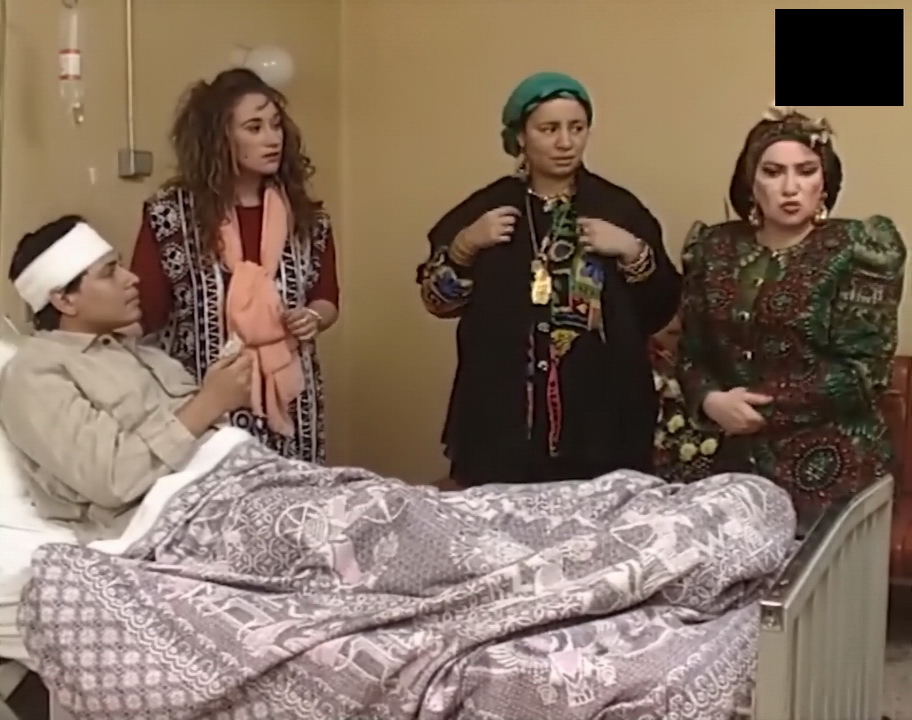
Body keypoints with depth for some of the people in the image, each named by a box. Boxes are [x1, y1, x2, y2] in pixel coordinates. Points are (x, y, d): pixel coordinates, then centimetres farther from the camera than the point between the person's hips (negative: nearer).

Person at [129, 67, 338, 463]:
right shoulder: (170, 215, -5)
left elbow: (327, 298, 16)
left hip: (289, 402, 4)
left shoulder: (303, 213, 5)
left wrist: (313, 319, -6)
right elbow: (145, 315, -3)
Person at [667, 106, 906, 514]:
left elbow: (864, 372, -13)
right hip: (739, 463, 4)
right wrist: (711, 401, -13)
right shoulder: (715, 249, 6)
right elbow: (692, 353, 7)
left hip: (830, 472, -3)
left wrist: (759, 404, -14)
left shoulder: (858, 251, -6)